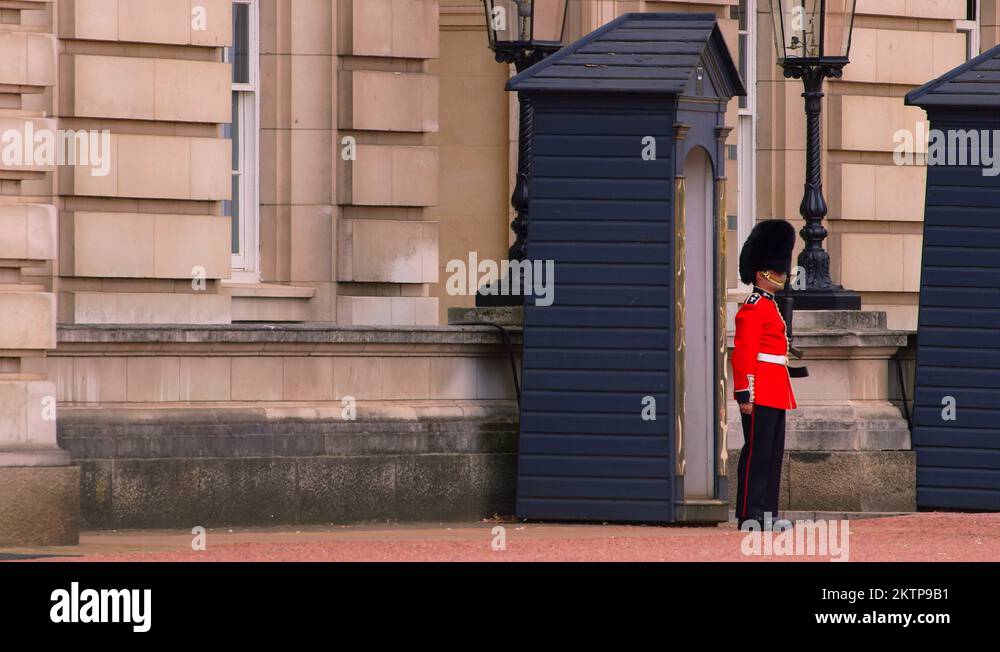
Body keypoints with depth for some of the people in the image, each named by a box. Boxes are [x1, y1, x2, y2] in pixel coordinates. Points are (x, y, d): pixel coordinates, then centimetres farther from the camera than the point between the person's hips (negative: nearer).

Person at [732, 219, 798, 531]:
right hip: (760, 395, -10)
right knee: (757, 452, -8)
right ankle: (751, 515, -7)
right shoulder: (754, 308, -12)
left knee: (773, 454, 10)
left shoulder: (770, 306, 19)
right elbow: (743, 353, -17)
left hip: (775, 395, 10)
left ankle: (767, 513, 13)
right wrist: (744, 394, -22)